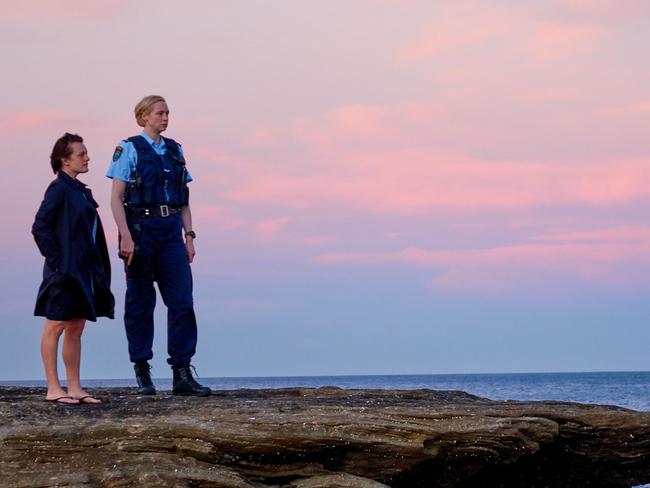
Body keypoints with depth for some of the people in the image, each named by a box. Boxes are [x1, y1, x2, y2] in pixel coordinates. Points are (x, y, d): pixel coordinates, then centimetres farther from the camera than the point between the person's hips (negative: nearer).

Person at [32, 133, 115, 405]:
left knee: (76, 330, 10)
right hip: (64, 271, -8)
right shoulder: (59, 189, -10)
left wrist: (99, 270, 11)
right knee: (55, 327, -2)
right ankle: (53, 389, 1)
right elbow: (40, 228, -16)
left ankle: (74, 388, 14)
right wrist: (56, 260, -16)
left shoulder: (81, 191, 15)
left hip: (83, 271, 9)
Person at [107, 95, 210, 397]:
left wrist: (189, 236, 10)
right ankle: (142, 372, 10)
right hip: (141, 228, -4)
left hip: (171, 230, 5)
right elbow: (116, 198, -6)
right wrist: (126, 237, -15)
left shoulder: (174, 150, 16)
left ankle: (182, 374, -3)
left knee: (182, 300, -4)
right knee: (140, 302, 2)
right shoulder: (129, 149, 0)